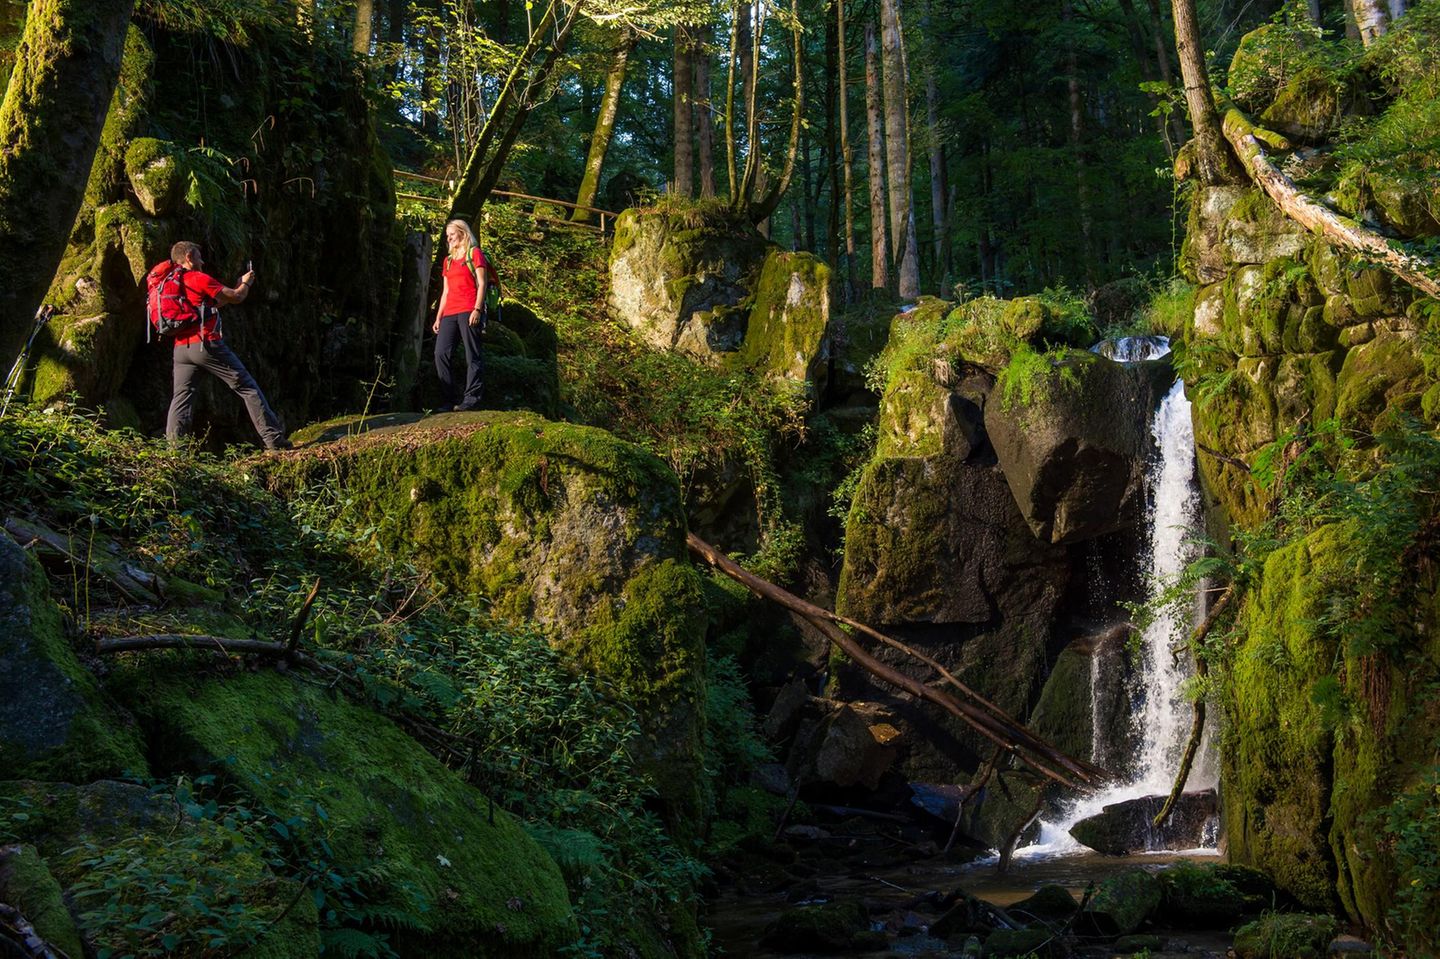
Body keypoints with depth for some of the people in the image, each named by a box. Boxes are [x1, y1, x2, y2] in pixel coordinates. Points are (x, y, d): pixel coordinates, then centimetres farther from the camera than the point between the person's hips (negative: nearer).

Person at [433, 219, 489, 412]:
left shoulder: (474, 253, 6)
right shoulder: (448, 260, 24)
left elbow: (482, 284, -3)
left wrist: (477, 309, -14)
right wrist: (438, 317, 18)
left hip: (469, 311, -7)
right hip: (449, 313, 7)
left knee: (472, 356, -8)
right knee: (440, 353, -5)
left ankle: (471, 398, -10)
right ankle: (450, 400, -2)